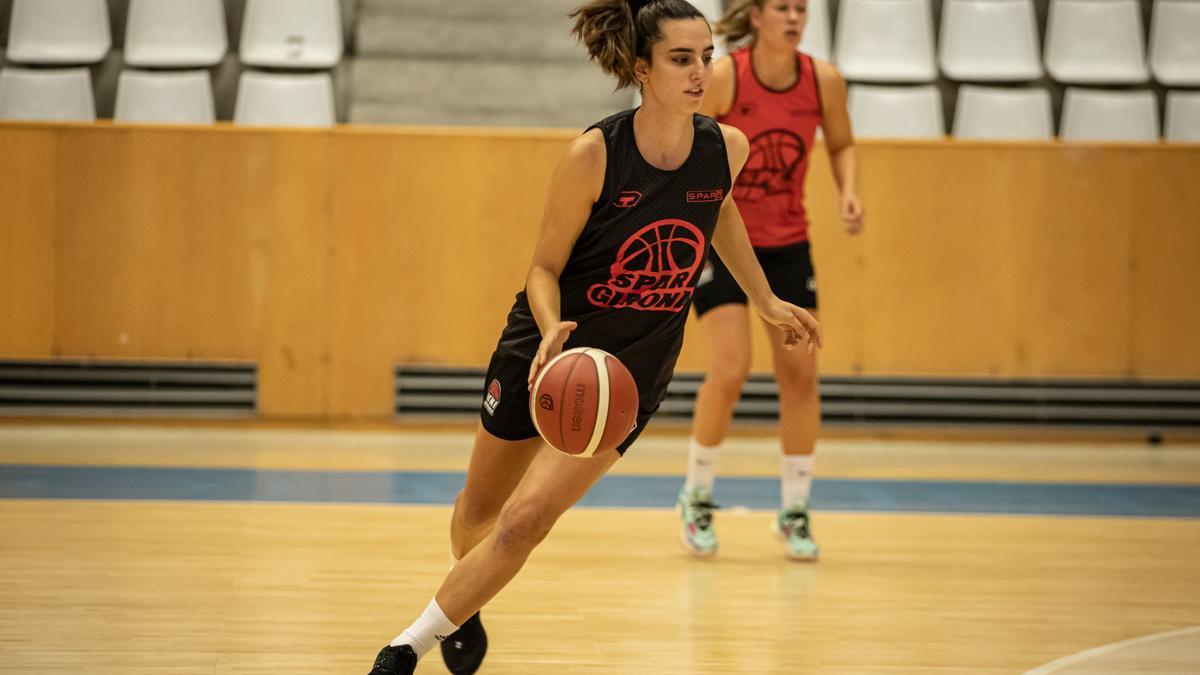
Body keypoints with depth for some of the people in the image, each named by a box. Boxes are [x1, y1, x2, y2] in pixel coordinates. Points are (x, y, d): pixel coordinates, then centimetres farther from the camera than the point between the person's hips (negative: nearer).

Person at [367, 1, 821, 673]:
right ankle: (464, 609, 51)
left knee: (523, 523, -12)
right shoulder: (594, 155, -23)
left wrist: (767, 301, 20)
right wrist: (552, 329, -34)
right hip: (545, 352, -1)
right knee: (479, 510, 19)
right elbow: (545, 269, -14)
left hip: (632, 374, 1)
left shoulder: (726, 149, -12)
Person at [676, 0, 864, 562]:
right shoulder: (723, 78, -18)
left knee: (800, 374, 1)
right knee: (729, 372, -13)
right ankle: (697, 499, 9)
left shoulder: (823, 80, -8)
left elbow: (841, 145, 9)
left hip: (788, 245, 4)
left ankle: (794, 513, 15)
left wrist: (850, 193, -9)